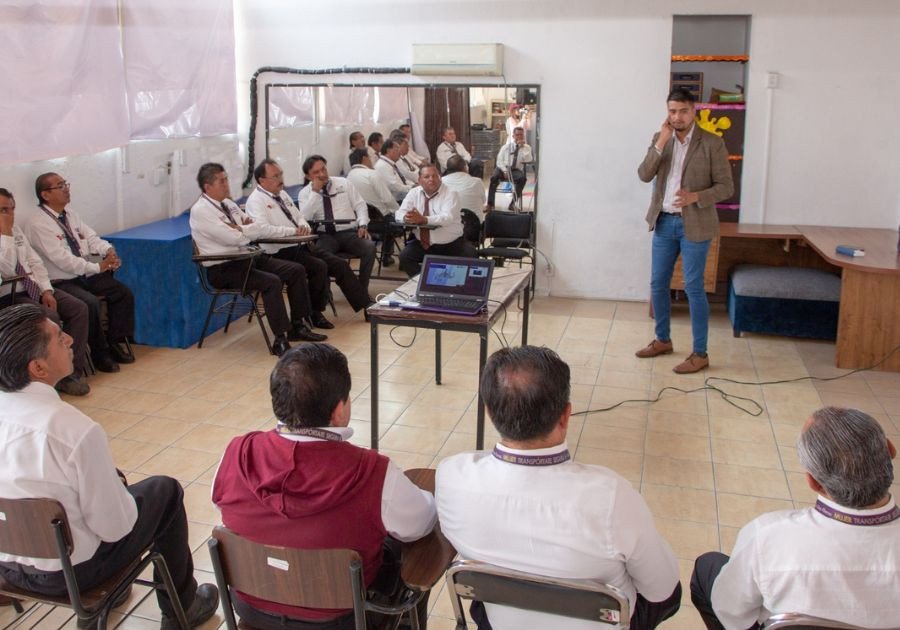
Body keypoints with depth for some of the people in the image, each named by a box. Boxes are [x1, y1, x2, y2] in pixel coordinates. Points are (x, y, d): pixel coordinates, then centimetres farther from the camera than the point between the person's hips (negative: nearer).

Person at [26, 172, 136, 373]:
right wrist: (98, 267, -24)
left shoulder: (70, 215, 9)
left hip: (85, 275, 8)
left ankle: (114, 342, 7)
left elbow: (92, 238, 7)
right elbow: (62, 259, -23)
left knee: (123, 293, -4)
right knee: (90, 303, -30)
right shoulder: (39, 224, -16)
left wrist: (109, 250, -15)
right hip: (60, 282, -8)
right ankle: (99, 353, -11)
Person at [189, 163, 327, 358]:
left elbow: (256, 227, 15)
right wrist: (247, 228, -1)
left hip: (247, 257, 9)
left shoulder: (228, 204, 13)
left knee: (297, 270, -3)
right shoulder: (201, 210, -14)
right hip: (223, 270, -9)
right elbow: (234, 238, -22)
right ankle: (281, 340, -23)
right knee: (272, 282, -30)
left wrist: (292, 230, 1)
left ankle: (298, 327, 5)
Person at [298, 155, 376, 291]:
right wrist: (315, 192, -9)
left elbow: (360, 206, 13)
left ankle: (362, 290, -15)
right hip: (324, 235, -2)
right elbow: (304, 218, -8)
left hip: (348, 232, 2)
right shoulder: (305, 193, 8)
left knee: (369, 247, -28)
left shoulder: (343, 183, 13)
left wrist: (363, 225, -5)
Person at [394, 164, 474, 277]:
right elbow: (399, 213, -4)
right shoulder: (414, 193, 3)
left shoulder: (450, 194, -9)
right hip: (422, 243, 3)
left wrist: (424, 219, -42)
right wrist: (407, 217, -31)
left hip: (451, 245, -3)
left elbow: (447, 217, -26)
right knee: (405, 256, -20)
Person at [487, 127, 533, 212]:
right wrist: (505, 171, -13)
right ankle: (490, 204, -29)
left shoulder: (526, 148, 7)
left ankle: (513, 203, -24)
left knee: (522, 178, -35)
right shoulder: (506, 147, 8)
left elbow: (529, 160, -10)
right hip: (504, 168, 0)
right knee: (494, 177, -31)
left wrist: (522, 147, -15)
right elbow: (499, 161, 4)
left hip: (516, 171, 0)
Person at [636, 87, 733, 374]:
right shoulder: (660, 138, 5)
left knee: (693, 288, -3)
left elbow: (726, 187, -9)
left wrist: (696, 196, -26)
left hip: (694, 224, -5)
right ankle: (663, 340, 30)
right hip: (663, 222, 5)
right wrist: (661, 142, -17)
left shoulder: (712, 143, -8)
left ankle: (700, 354, 6)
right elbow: (644, 175, -7)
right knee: (658, 284, 11)